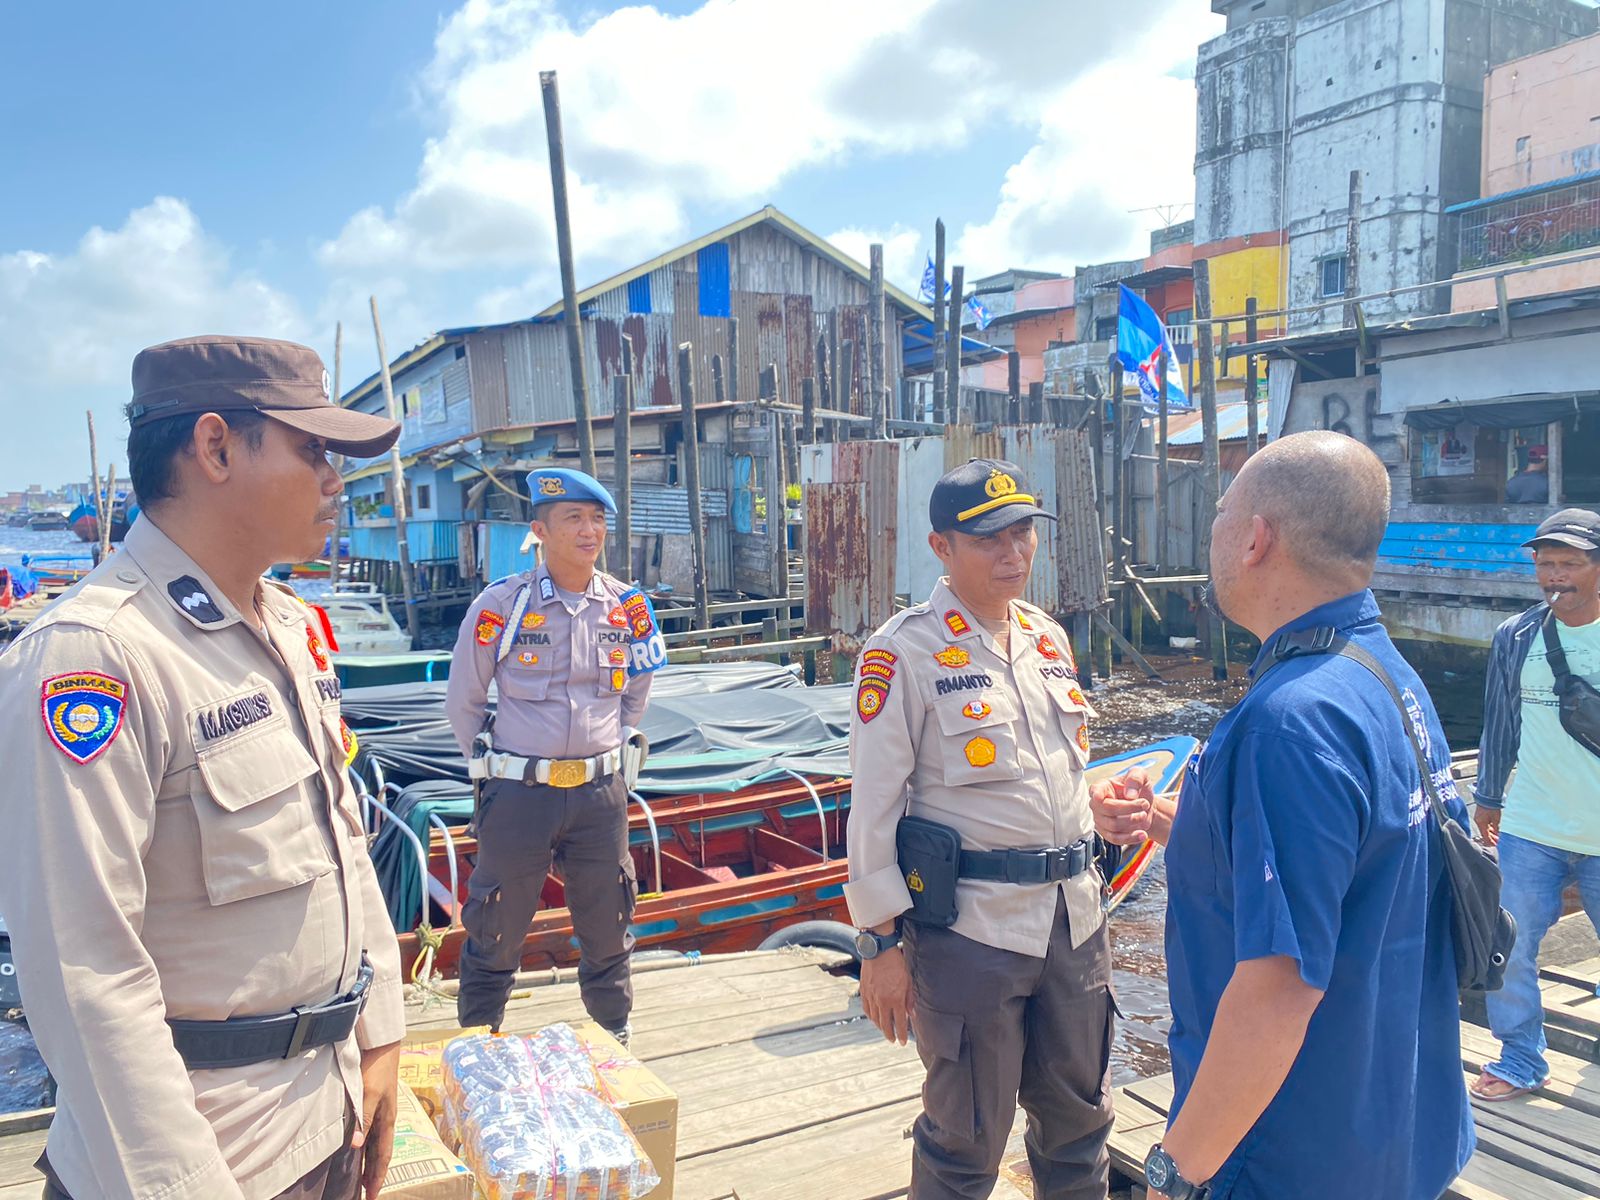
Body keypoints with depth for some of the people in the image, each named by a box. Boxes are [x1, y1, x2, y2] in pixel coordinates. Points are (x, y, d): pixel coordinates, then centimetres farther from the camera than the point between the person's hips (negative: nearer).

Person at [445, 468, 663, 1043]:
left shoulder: (627, 606, 1)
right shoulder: (501, 605, -8)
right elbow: (463, 701, 3)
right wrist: (495, 769, 5)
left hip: (600, 794, 3)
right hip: (519, 796, -2)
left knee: (606, 927, 14)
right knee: (496, 931, 9)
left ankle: (616, 1040, 33)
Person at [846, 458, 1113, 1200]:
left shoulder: (1048, 638, 9)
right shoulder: (905, 651, -11)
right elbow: (873, 805, -11)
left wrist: (1083, 883, 17)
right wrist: (881, 943, -11)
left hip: (1074, 916, 6)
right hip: (970, 927, -6)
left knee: (1078, 1118, 20)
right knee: (967, 1139, 9)